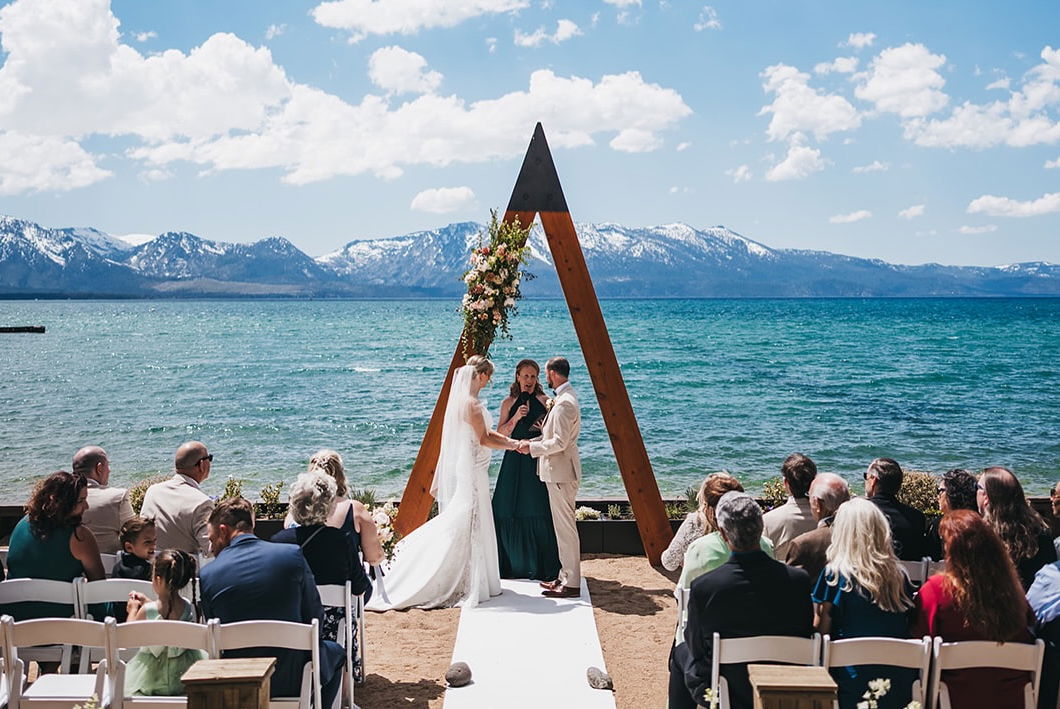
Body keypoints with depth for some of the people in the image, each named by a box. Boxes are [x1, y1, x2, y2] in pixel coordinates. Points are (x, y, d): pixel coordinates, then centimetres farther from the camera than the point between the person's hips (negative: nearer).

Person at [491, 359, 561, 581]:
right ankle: (513, 566, 15)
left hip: (538, 462, -2)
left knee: (538, 513, -3)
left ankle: (542, 568, 8)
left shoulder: (545, 401, 5)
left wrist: (545, 429, -14)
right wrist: (516, 417, -11)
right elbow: (500, 434, 3)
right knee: (509, 513, 1)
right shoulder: (509, 402, 8)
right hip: (514, 461, 2)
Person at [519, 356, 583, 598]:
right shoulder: (564, 397, 13)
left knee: (565, 527, -5)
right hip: (558, 471, 11)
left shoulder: (565, 403, -20)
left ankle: (571, 584, 1)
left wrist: (532, 447, -13)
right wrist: (532, 442, 10)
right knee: (563, 526, 16)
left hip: (561, 472, -11)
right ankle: (565, 576, 25)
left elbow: (560, 442, -23)